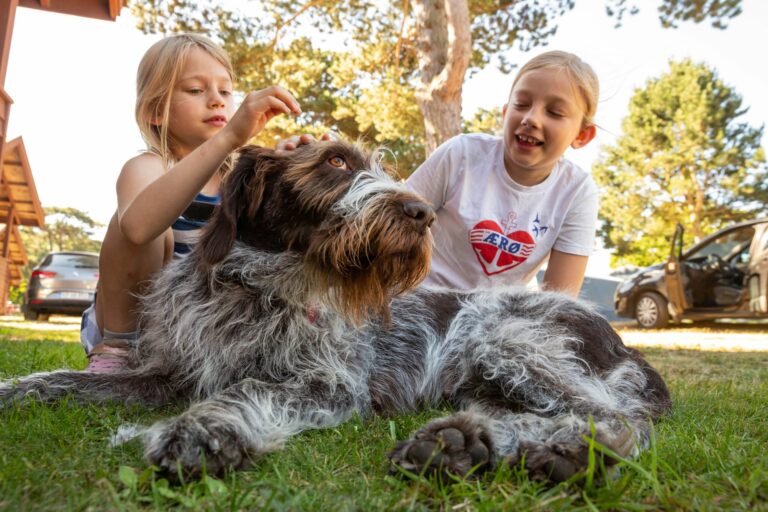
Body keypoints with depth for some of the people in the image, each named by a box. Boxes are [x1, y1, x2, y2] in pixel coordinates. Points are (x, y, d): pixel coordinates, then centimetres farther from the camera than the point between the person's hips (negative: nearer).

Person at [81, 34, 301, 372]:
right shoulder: (146, 167, -18)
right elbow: (138, 226, -43)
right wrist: (228, 138, -51)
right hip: (130, 327, -4)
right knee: (154, 228, -27)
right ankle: (117, 349, -13)